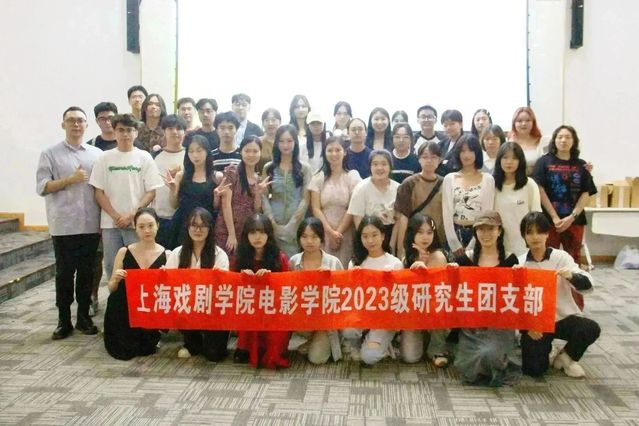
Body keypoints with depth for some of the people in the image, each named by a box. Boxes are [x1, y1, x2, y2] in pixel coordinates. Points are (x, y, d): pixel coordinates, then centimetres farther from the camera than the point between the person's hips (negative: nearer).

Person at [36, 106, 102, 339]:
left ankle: (84, 317, 20)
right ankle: (64, 321, 14)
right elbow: (41, 187, -4)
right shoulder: (50, 154, 2)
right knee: (64, 273, 4)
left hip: (91, 225, 2)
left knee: (87, 272, 8)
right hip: (63, 226, -2)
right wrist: (70, 179, -15)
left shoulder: (97, 154, 10)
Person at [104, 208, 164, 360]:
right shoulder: (123, 252, -1)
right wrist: (116, 280, -15)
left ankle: (149, 339, 14)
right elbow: (111, 291, 6)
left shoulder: (166, 255, -2)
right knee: (123, 351, -17)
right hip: (125, 313, 0)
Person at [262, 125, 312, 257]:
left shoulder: (304, 168, 5)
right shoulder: (268, 168, 8)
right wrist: (273, 223, -7)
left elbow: (305, 199, -1)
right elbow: (264, 197, 4)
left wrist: (291, 224, -10)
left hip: (296, 225, -1)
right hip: (274, 226, 1)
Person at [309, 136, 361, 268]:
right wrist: (330, 232, -10)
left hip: (346, 233, -1)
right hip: (323, 232, 1)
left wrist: (339, 232, -9)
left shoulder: (353, 176, 4)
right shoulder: (318, 178, 6)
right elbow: (316, 209, 0)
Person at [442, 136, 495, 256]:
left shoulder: (488, 179, 3)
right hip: (455, 232, 1)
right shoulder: (449, 179, 5)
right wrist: (454, 243, -9)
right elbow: (447, 212, 0)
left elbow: (487, 212, -2)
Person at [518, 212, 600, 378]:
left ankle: (567, 357, 2)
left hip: (563, 317, 1)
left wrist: (571, 276, -33)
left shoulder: (561, 257, -3)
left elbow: (587, 284, -11)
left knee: (592, 328, -29)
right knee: (533, 369, -16)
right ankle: (544, 346, 21)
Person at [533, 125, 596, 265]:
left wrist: (571, 217, -9)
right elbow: (540, 190, -6)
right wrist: (555, 217, -12)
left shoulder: (581, 165, 9)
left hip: (575, 220, 3)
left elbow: (586, 194, 4)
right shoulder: (544, 162, 1)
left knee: (574, 260, 7)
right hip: (549, 219, -2)